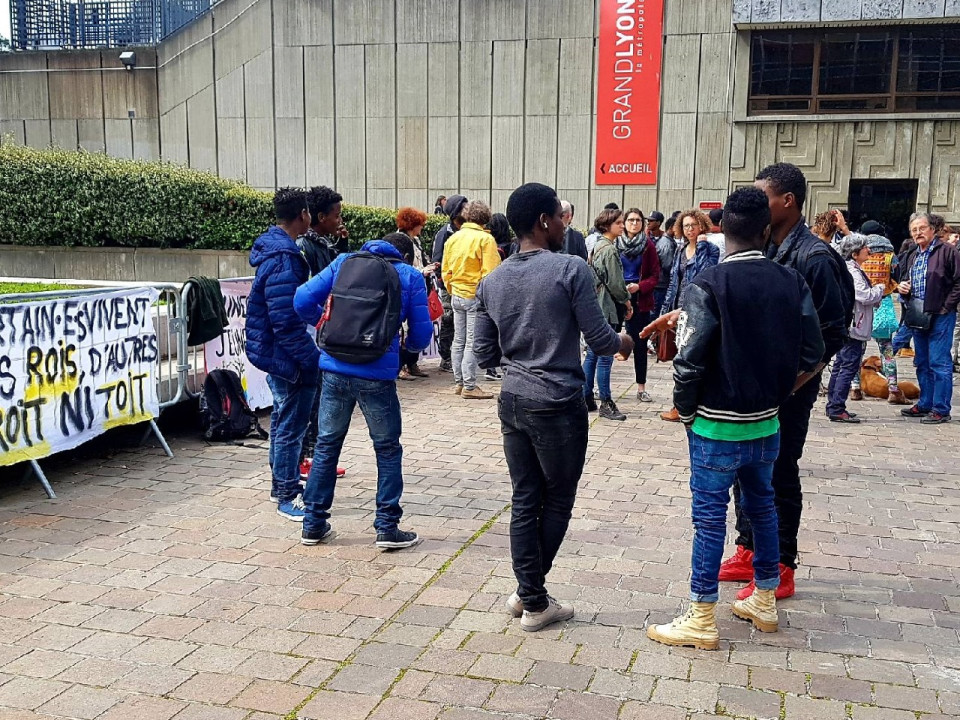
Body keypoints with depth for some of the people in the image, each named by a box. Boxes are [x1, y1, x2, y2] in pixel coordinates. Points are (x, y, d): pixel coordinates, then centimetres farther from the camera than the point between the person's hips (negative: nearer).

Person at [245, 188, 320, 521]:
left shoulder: (274, 248, 9)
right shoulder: (283, 260, -23)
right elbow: (287, 323, -26)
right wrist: (313, 358, -21)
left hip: (275, 353, 11)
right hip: (288, 356, -11)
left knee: (284, 420, 21)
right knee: (291, 426, 0)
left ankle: (282, 483, 34)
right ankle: (287, 496, 11)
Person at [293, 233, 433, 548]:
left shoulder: (344, 262, 10)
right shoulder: (411, 277, 4)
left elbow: (303, 300, 3)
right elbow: (421, 336, 2)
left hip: (335, 368, 3)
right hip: (377, 375, -3)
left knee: (326, 444, 15)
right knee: (388, 449, 12)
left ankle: (313, 525, 22)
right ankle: (387, 528, 15)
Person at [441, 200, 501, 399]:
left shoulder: (453, 238, 6)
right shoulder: (485, 239, -12)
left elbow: (446, 271, 11)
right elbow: (490, 272, -16)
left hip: (456, 296, 6)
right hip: (476, 297, -6)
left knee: (459, 341, 14)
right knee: (472, 343, -2)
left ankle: (459, 382, 21)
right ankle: (469, 387, 0)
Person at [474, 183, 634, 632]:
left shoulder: (491, 282, 5)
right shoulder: (571, 270, -12)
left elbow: (485, 355, 8)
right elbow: (600, 342, -11)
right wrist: (623, 343, 11)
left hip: (513, 403, 5)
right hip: (559, 405, -5)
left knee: (525, 501, 12)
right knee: (557, 502, 10)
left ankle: (531, 596, 19)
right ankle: (532, 600, 18)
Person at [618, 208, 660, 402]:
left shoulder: (648, 245, 1)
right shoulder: (615, 243, -1)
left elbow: (655, 275, 1)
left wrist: (639, 287, -14)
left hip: (640, 300, 1)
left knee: (639, 343, 6)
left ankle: (641, 388, 13)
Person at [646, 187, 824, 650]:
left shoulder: (708, 285, -17)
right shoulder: (792, 282, -1)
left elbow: (689, 361, -20)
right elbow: (811, 355, 1)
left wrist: (684, 409, -4)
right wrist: (775, 395, 10)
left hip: (717, 426, -5)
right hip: (767, 424, 6)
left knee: (710, 517, 3)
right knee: (762, 506, 20)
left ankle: (702, 621, 12)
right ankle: (764, 603, 34)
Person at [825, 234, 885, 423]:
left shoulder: (852, 269, 15)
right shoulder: (852, 272, -17)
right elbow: (866, 296, -23)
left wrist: (876, 293, 8)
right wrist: (880, 288, -6)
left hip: (844, 327, 11)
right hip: (853, 328, -11)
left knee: (840, 365, 13)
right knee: (849, 367, -8)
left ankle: (833, 407, 18)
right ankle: (837, 409, -7)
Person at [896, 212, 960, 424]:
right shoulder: (911, 255, 15)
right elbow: (903, 278, 29)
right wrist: (901, 287, 6)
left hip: (940, 317, -8)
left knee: (939, 364, -6)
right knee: (922, 363, 14)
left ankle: (941, 409, -2)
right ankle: (925, 404, 24)